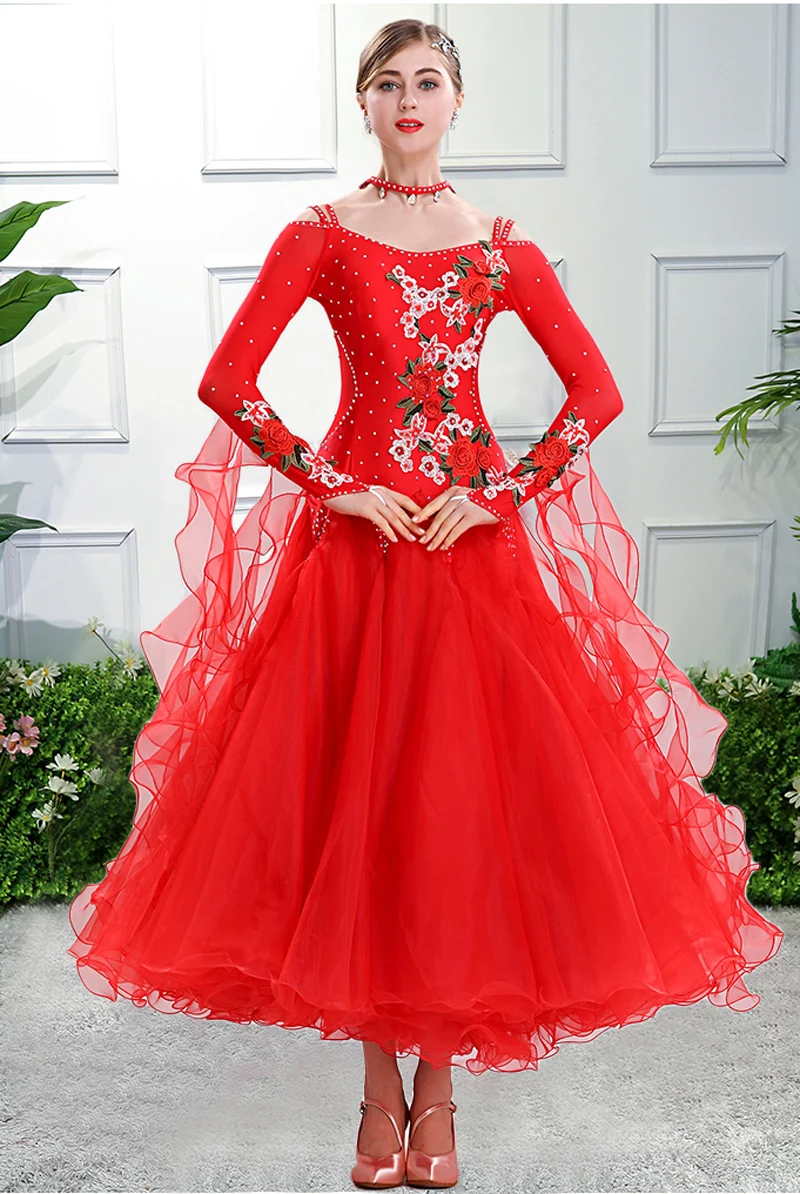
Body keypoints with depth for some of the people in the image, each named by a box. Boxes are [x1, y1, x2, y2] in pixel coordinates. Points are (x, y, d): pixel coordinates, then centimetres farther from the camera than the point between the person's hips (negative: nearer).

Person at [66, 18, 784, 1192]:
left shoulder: (503, 247, 8)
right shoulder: (319, 237, 4)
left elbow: (597, 391, 6)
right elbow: (228, 382, -3)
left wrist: (505, 494, -5)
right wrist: (334, 489, -9)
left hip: (475, 546, 1)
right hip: (356, 541, -1)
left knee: (464, 795, 2)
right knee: (354, 795, 1)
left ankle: (440, 1085, 18)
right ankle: (381, 1086, 18)